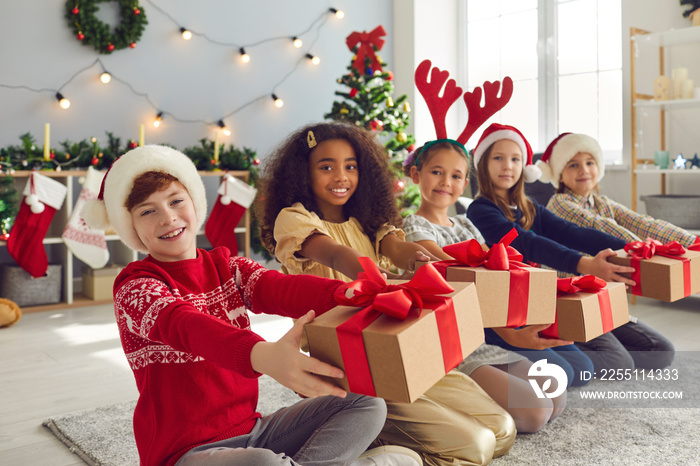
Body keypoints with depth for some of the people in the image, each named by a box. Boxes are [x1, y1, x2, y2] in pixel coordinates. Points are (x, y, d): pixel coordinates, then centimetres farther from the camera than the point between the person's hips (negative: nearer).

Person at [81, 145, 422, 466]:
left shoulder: (226, 267, 8)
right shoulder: (135, 287, -9)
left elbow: (279, 288, -14)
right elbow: (181, 323, -32)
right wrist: (263, 356, -54)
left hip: (248, 427, 6)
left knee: (366, 403, -4)